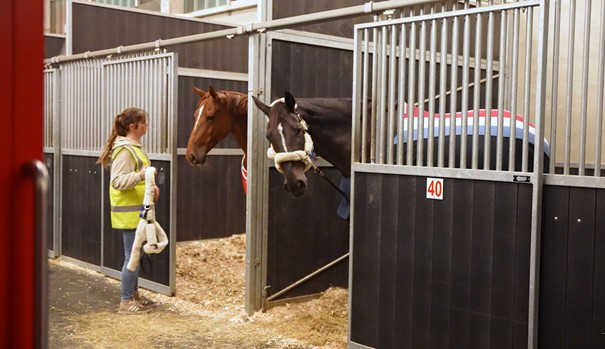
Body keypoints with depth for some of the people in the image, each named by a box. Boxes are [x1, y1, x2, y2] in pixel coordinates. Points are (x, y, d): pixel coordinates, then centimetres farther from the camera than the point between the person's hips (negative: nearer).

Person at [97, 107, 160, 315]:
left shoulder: (135, 147, 14)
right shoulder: (124, 150, -16)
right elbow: (117, 181, -23)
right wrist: (139, 175, -37)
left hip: (137, 211, 10)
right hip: (129, 213, -10)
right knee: (132, 256, -5)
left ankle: (134, 295, 28)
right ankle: (126, 302, 4)